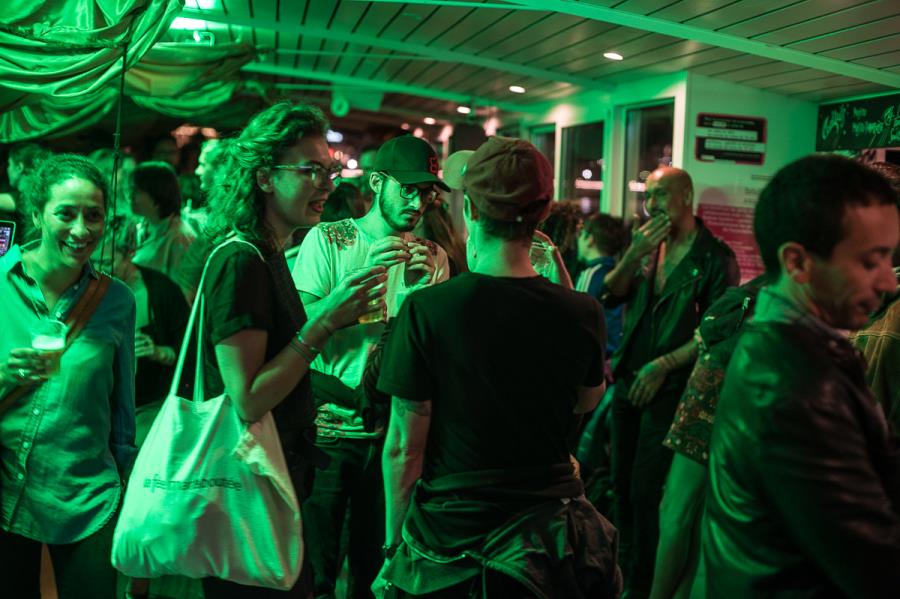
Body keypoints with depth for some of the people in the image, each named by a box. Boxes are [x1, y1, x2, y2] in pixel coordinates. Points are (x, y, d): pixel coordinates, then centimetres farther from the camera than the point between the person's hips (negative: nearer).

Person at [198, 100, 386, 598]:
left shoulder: (269, 255, 10)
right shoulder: (241, 261, -20)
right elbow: (249, 399, -25)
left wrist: (337, 316, 5)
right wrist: (323, 323, -25)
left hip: (281, 470, 9)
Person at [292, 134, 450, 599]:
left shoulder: (432, 258, 6)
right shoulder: (328, 239, -3)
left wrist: (424, 288, -14)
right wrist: (358, 278, -24)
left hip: (393, 427, 3)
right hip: (329, 425, -3)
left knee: (375, 560, 14)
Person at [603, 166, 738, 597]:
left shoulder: (715, 257, -10)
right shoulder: (645, 243, 8)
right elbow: (610, 296, 1)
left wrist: (663, 365, -16)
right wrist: (635, 254, -14)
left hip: (670, 388, -6)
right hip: (628, 380, 6)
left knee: (646, 490, -1)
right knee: (622, 482, 15)